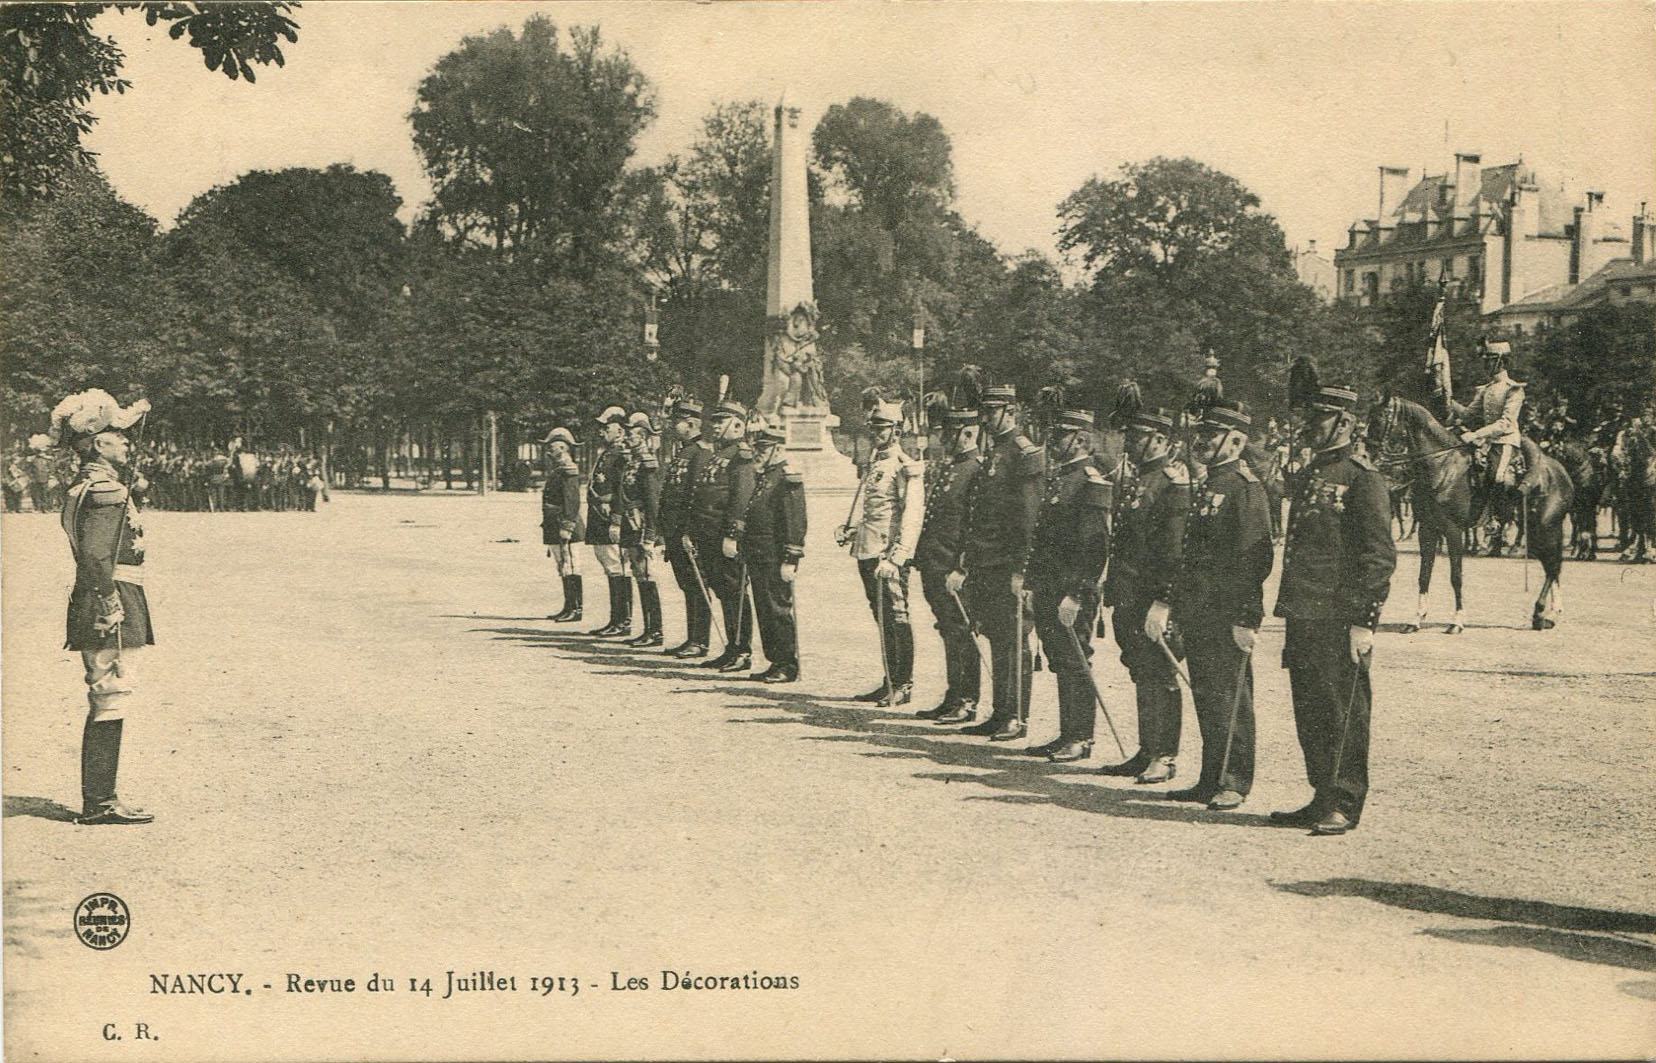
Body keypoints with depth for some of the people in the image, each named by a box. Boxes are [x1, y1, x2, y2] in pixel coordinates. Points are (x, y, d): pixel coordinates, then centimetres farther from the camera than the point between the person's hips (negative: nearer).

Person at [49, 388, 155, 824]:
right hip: (110, 610, -10)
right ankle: (99, 804, -1)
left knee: (104, 705, 14)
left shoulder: (83, 486, 16)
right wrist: (111, 609, -20)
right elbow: (97, 556, -24)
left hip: (93, 612, 10)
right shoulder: (107, 491, -15)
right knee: (109, 703, -5)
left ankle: (99, 801, 20)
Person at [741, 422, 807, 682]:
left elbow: (796, 524, -17)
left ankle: (789, 667, 1)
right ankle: (776, 662, 18)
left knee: (780, 609, -5)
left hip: (775, 557, -9)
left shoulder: (789, 479, -12)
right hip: (757, 557, 9)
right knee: (764, 610, 11)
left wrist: (790, 561, -20)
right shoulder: (762, 477, 17)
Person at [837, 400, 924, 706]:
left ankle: (903, 686, 1)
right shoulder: (873, 463, 18)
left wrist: (895, 557, -24)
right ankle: (890, 682, 19)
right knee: (882, 620, 13)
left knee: (896, 617, -5)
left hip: (889, 555, -9)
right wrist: (848, 529, 10)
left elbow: (912, 516, -17)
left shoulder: (905, 467, -10)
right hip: (866, 552, 9)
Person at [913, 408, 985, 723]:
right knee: (949, 634, 14)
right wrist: (921, 558, 19)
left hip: (953, 567, -9)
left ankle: (967, 704, 4)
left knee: (960, 634, -3)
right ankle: (953, 700, 22)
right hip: (933, 567, 9)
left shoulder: (977, 470, -12)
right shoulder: (948, 466, 17)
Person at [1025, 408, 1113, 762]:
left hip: (1073, 591, -9)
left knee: (1075, 663, -3)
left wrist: (1074, 594, -21)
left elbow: (1093, 547, -18)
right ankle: (1068, 735, 19)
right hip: (1048, 590, 9)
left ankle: (1081, 739, 4)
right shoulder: (1056, 477, 16)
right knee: (1060, 663, 12)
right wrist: (1033, 586, 18)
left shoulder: (1091, 483, -12)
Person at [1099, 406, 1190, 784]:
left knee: (1160, 675, -3)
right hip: (1128, 596, 9)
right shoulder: (1130, 475, 15)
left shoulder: (1174, 480, -12)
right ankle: (1147, 752, 21)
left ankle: (1165, 757, 5)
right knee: (1142, 674, 13)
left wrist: (1164, 601, -21)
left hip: (1154, 595, -8)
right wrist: (1112, 587, 17)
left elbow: (1176, 545, -17)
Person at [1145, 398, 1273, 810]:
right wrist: (1169, 602, 18)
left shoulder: (1245, 488, -11)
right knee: (1205, 695, 12)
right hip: (1197, 613, 9)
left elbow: (1255, 558, -17)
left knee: (1229, 697, -2)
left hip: (1227, 614, -9)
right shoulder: (1207, 487, 17)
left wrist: (1247, 619, -21)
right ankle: (1211, 779, 18)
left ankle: (1234, 783, 5)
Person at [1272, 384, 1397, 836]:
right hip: (1304, 619, 9)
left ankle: (1343, 805, 4)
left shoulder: (1362, 479, -9)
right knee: (1309, 712, 12)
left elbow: (1379, 557, -13)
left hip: (1339, 621, -9)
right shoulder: (1313, 476, 18)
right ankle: (1323, 798, 21)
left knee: (1342, 713, -2)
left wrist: (1363, 621, -18)